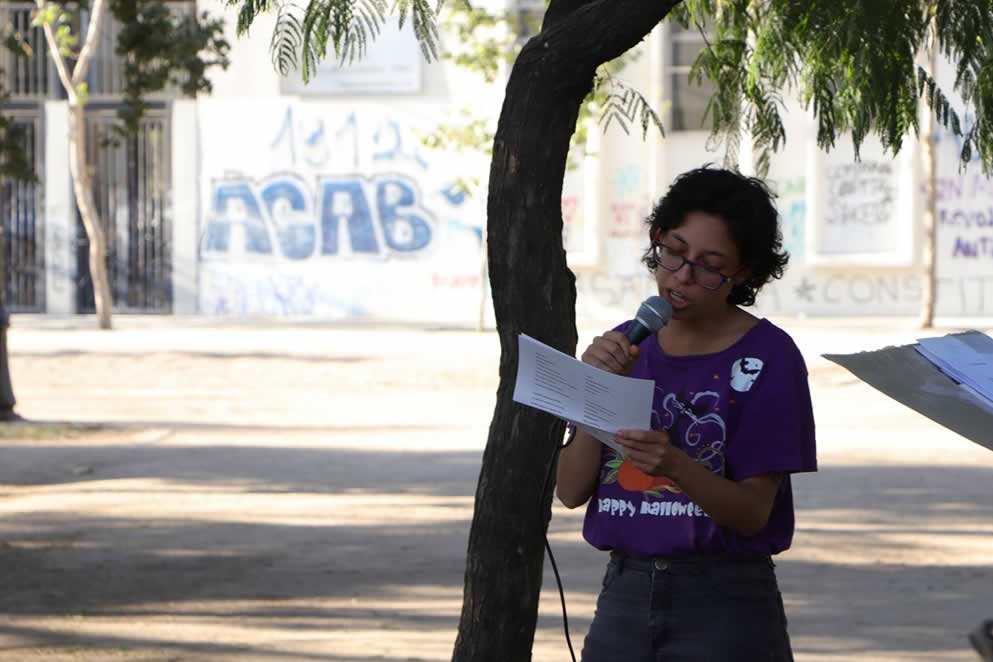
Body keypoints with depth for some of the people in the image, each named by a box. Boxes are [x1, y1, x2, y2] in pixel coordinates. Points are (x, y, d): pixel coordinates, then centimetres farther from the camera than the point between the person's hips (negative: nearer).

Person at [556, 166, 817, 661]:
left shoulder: (764, 356, -7)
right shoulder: (624, 347, 7)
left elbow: (754, 512, -11)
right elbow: (571, 491, 1)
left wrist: (675, 466, -28)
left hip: (724, 606, -4)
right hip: (624, 596, 4)